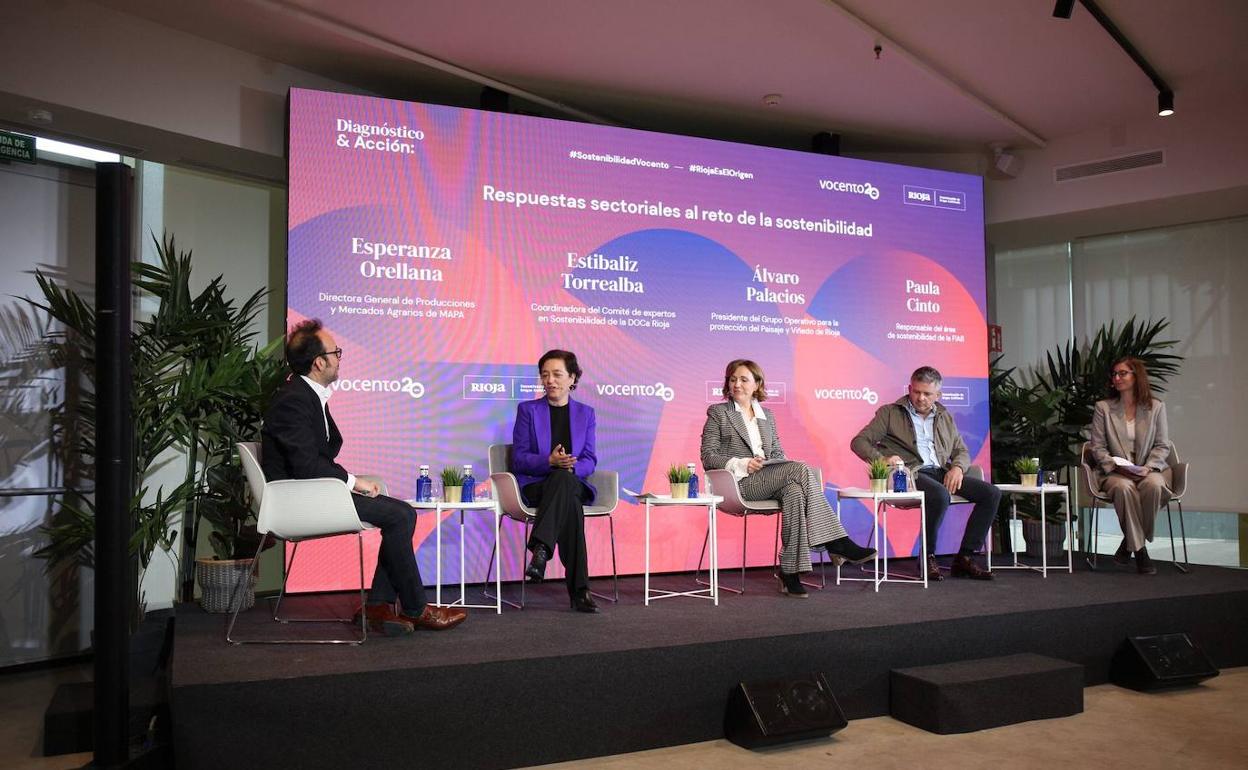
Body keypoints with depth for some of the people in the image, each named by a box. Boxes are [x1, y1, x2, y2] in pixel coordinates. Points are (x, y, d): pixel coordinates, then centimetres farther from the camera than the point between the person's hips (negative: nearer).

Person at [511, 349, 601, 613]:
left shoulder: (586, 414, 14)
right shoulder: (527, 410, 8)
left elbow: (589, 462, 7)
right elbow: (519, 459, 0)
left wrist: (571, 466, -18)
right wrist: (549, 461, -19)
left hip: (573, 484, 2)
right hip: (534, 486, -2)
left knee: (565, 477, -39)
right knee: (570, 505, -38)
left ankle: (541, 549, -47)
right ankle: (579, 590, -42)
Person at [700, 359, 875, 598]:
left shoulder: (767, 415, 25)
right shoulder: (717, 413, 10)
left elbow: (778, 452, 21)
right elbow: (708, 457, 1)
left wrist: (777, 465, -4)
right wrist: (742, 464, -14)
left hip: (769, 480, 5)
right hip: (738, 484, -5)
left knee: (794, 491, -34)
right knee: (800, 469, -29)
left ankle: (790, 573, -35)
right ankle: (837, 543, -28)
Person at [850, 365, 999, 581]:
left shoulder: (944, 416, 24)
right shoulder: (890, 413, 8)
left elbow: (961, 451, 24)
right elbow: (859, 442, 1)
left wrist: (957, 467, -1)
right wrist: (882, 460, -19)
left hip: (942, 472, 6)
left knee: (992, 493, -12)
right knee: (940, 495, -36)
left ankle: (964, 558, -8)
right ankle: (928, 558, -16)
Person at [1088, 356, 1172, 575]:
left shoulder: (1156, 407, 10)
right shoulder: (1103, 408, 8)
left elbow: (1162, 446, 6)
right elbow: (1097, 446, 4)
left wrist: (1148, 468, -11)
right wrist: (1114, 466, -13)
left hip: (1150, 470, 1)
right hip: (1115, 473, -1)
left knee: (1153, 485, -35)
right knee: (1124, 487, -36)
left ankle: (1129, 543, -15)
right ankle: (1139, 551, -24)